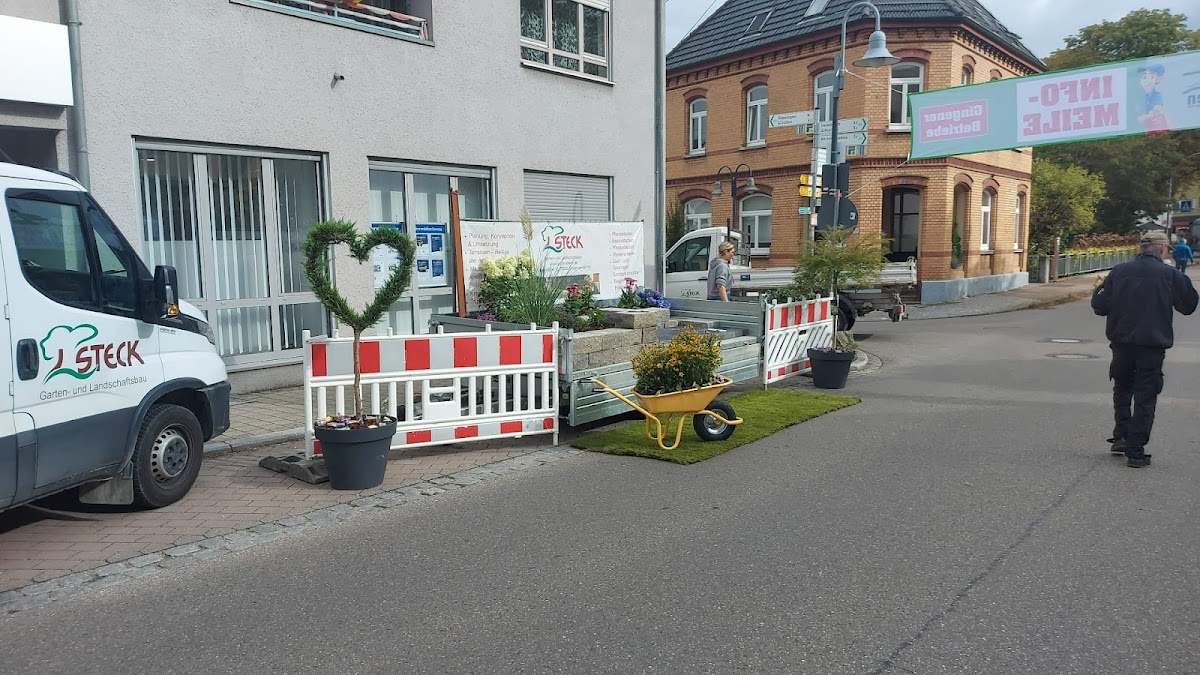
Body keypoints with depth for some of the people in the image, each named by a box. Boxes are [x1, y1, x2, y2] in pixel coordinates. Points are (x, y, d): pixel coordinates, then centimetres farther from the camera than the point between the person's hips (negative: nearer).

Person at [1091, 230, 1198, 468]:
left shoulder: (1119, 272, -1)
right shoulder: (1171, 275, -5)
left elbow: (1100, 307, 0)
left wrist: (1097, 291, 20)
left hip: (1122, 343, 2)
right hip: (1153, 346, -2)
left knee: (1122, 390, 23)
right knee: (1145, 399, 4)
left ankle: (1121, 437, 19)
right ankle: (1135, 452, 4)